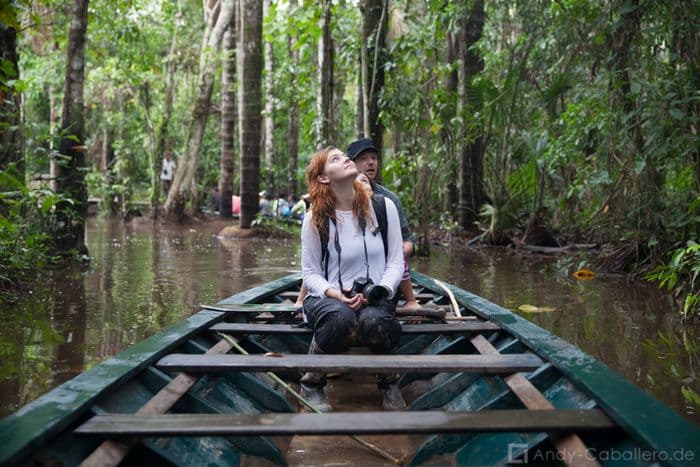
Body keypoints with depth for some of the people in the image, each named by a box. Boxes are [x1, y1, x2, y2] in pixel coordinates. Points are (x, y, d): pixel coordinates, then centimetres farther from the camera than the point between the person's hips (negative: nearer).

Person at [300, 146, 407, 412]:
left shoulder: (383, 208, 1)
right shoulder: (315, 220, -3)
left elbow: (396, 261, 3)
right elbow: (310, 273, 0)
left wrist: (381, 290, -16)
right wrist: (336, 294, -20)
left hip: (374, 298, 1)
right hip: (328, 297, -1)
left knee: (373, 321, -36)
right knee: (340, 318, -38)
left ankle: (388, 382, -3)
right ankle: (311, 383, -10)